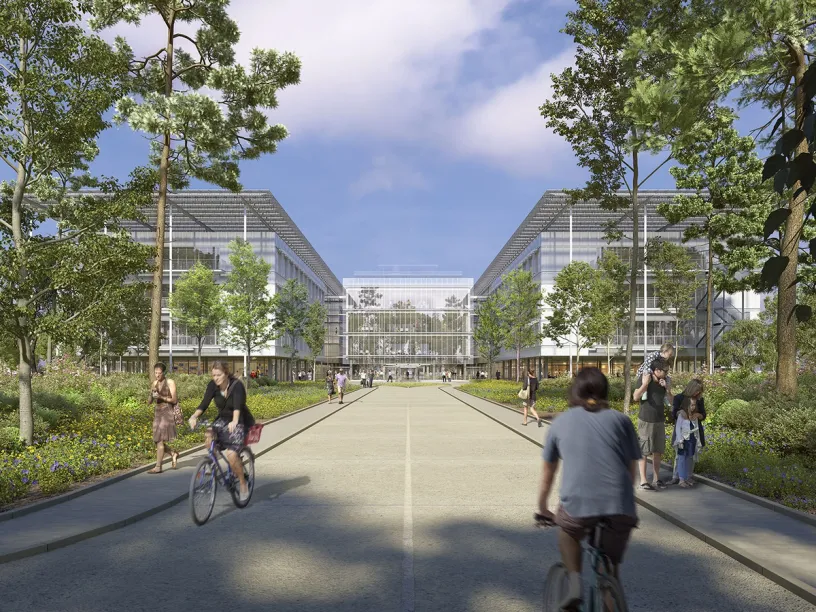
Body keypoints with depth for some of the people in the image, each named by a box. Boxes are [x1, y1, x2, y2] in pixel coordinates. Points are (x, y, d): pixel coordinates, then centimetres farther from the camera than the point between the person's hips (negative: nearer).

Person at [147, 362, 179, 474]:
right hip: (157, 412, 6)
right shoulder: (154, 383, 10)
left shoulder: (170, 382, -5)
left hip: (167, 413, -6)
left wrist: (161, 397, -18)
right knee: (157, 441, 6)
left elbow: (174, 400, -6)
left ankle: (158, 467, -4)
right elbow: (149, 402, 11)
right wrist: (152, 396, -10)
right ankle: (173, 454, 29)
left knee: (160, 440, -10)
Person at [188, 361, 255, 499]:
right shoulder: (213, 385, -9)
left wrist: (234, 422, -57)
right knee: (209, 434, -29)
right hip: (223, 420, 5)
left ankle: (243, 484, -1)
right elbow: (204, 403, -20)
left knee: (231, 453, -23)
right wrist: (194, 416, -40)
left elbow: (237, 405, -39)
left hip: (240, 422, -5)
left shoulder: (237, 385, -23)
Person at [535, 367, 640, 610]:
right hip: (620, 509, 1)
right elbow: (631, 470, 18)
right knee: (610, 571, 23)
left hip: (578, 505, -1)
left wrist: (542, 510, 38)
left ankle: (574, 583, 15)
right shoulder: (621, 419, 15)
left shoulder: (561, 422, 16)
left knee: (567, 532, 32)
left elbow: (547, 474, 24)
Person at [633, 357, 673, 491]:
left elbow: (671, 400, 6)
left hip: (660, 421, 6)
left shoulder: (664, 381, 5)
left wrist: (667, 388, -9)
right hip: (646, 421, -6)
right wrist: (645, 384, -26)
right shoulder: (645, 378, -11)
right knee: (643, 451, -1)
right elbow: (636, 397, -17)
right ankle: (643, 481, 4)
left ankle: (656, 479, 22)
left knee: (658, 451, 12)